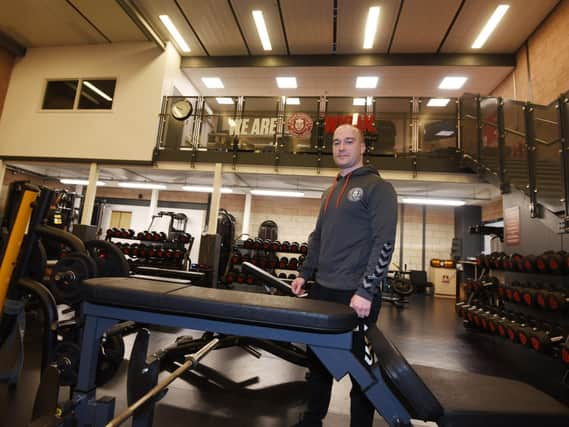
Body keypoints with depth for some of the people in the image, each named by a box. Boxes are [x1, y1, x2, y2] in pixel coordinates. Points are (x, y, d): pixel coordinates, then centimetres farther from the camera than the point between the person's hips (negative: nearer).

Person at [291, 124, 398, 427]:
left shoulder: (377, 187, -5)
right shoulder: (330, 192, 16)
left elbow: (384, 242, -14)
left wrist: (366, 291, -19)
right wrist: (305, 274, 12)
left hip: (356, 294, -7)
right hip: (322, 290, 7)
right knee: (318, 358, 19)